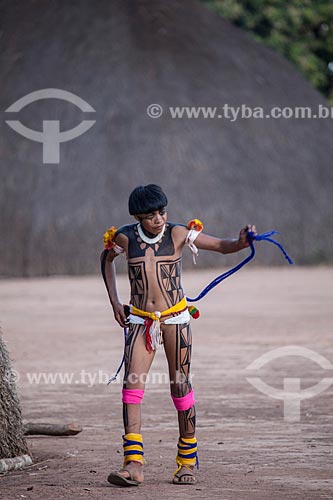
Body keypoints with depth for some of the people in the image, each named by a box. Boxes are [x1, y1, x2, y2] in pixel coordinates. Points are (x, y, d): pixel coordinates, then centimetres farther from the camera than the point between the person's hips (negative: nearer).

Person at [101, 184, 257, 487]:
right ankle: (134, 465, -15)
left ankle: (188, 462, 15)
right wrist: (114, 301, 12)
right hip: (140, 321, 1)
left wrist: (241, 243, -35)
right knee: (132, 385, -11)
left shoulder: (177, 234, -8)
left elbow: (222, 246, -12)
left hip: (175, 319, -1)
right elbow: (107, 259, 19)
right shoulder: (125, 238, -3)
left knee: (181, 387, 1)